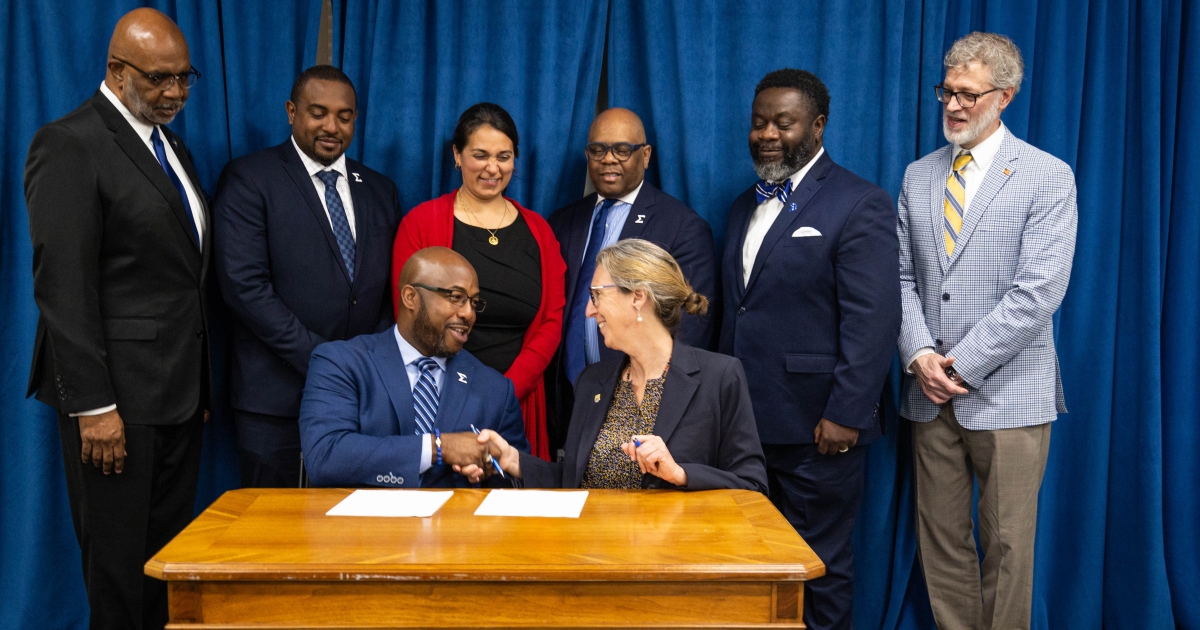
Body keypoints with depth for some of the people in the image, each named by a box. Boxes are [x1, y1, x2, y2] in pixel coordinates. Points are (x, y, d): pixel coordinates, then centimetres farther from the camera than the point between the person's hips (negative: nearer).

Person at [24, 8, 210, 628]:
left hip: (179, 392, 8)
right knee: (118, 566, 4)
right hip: (117, 395, -8)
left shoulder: (171, 146, 16)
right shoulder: (69, 145, -10)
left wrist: (199, 385, 14)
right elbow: (62, 287, -16)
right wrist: (92, 407, -19)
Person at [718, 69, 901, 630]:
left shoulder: (860, 205, -8)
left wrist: (846, 415, -19)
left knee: (820, 567, 7)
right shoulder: (745, 206, 16)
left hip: (815, 428, -7)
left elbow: (874, 321, -15)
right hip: (746, 419, 7)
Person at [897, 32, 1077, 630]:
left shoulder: (1048, 178, -3)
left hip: (1008, 394, -4)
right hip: (929, 394, 4)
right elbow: (902, 276, 9)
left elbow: (1038, 290, -12)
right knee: (941, 540, 11)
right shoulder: (918, 176, 11)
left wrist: (962, 364, -14)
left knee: (1007, 546, 4)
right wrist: (920, 354, -7)